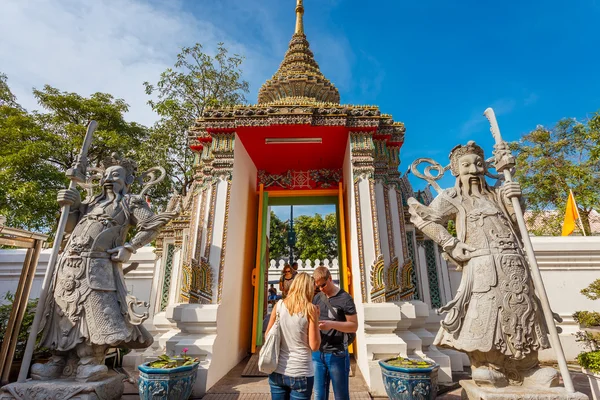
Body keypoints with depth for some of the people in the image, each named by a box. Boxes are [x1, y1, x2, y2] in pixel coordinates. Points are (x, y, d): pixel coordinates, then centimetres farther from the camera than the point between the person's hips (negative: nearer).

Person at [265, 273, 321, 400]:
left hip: (277, 371, 3)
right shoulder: (310, 309, -11)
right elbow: (314, 346, -10)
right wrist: (316, 318, -1)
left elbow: (268, 336, 5)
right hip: (300, 373, -3)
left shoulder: (279, 305, -3)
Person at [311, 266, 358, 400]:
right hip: (317, 354, 5)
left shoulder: (345, 299, -10)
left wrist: (331, 324, -22)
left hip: (337, 354, -5)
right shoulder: (317, 298, 7)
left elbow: (354, 326, -10)